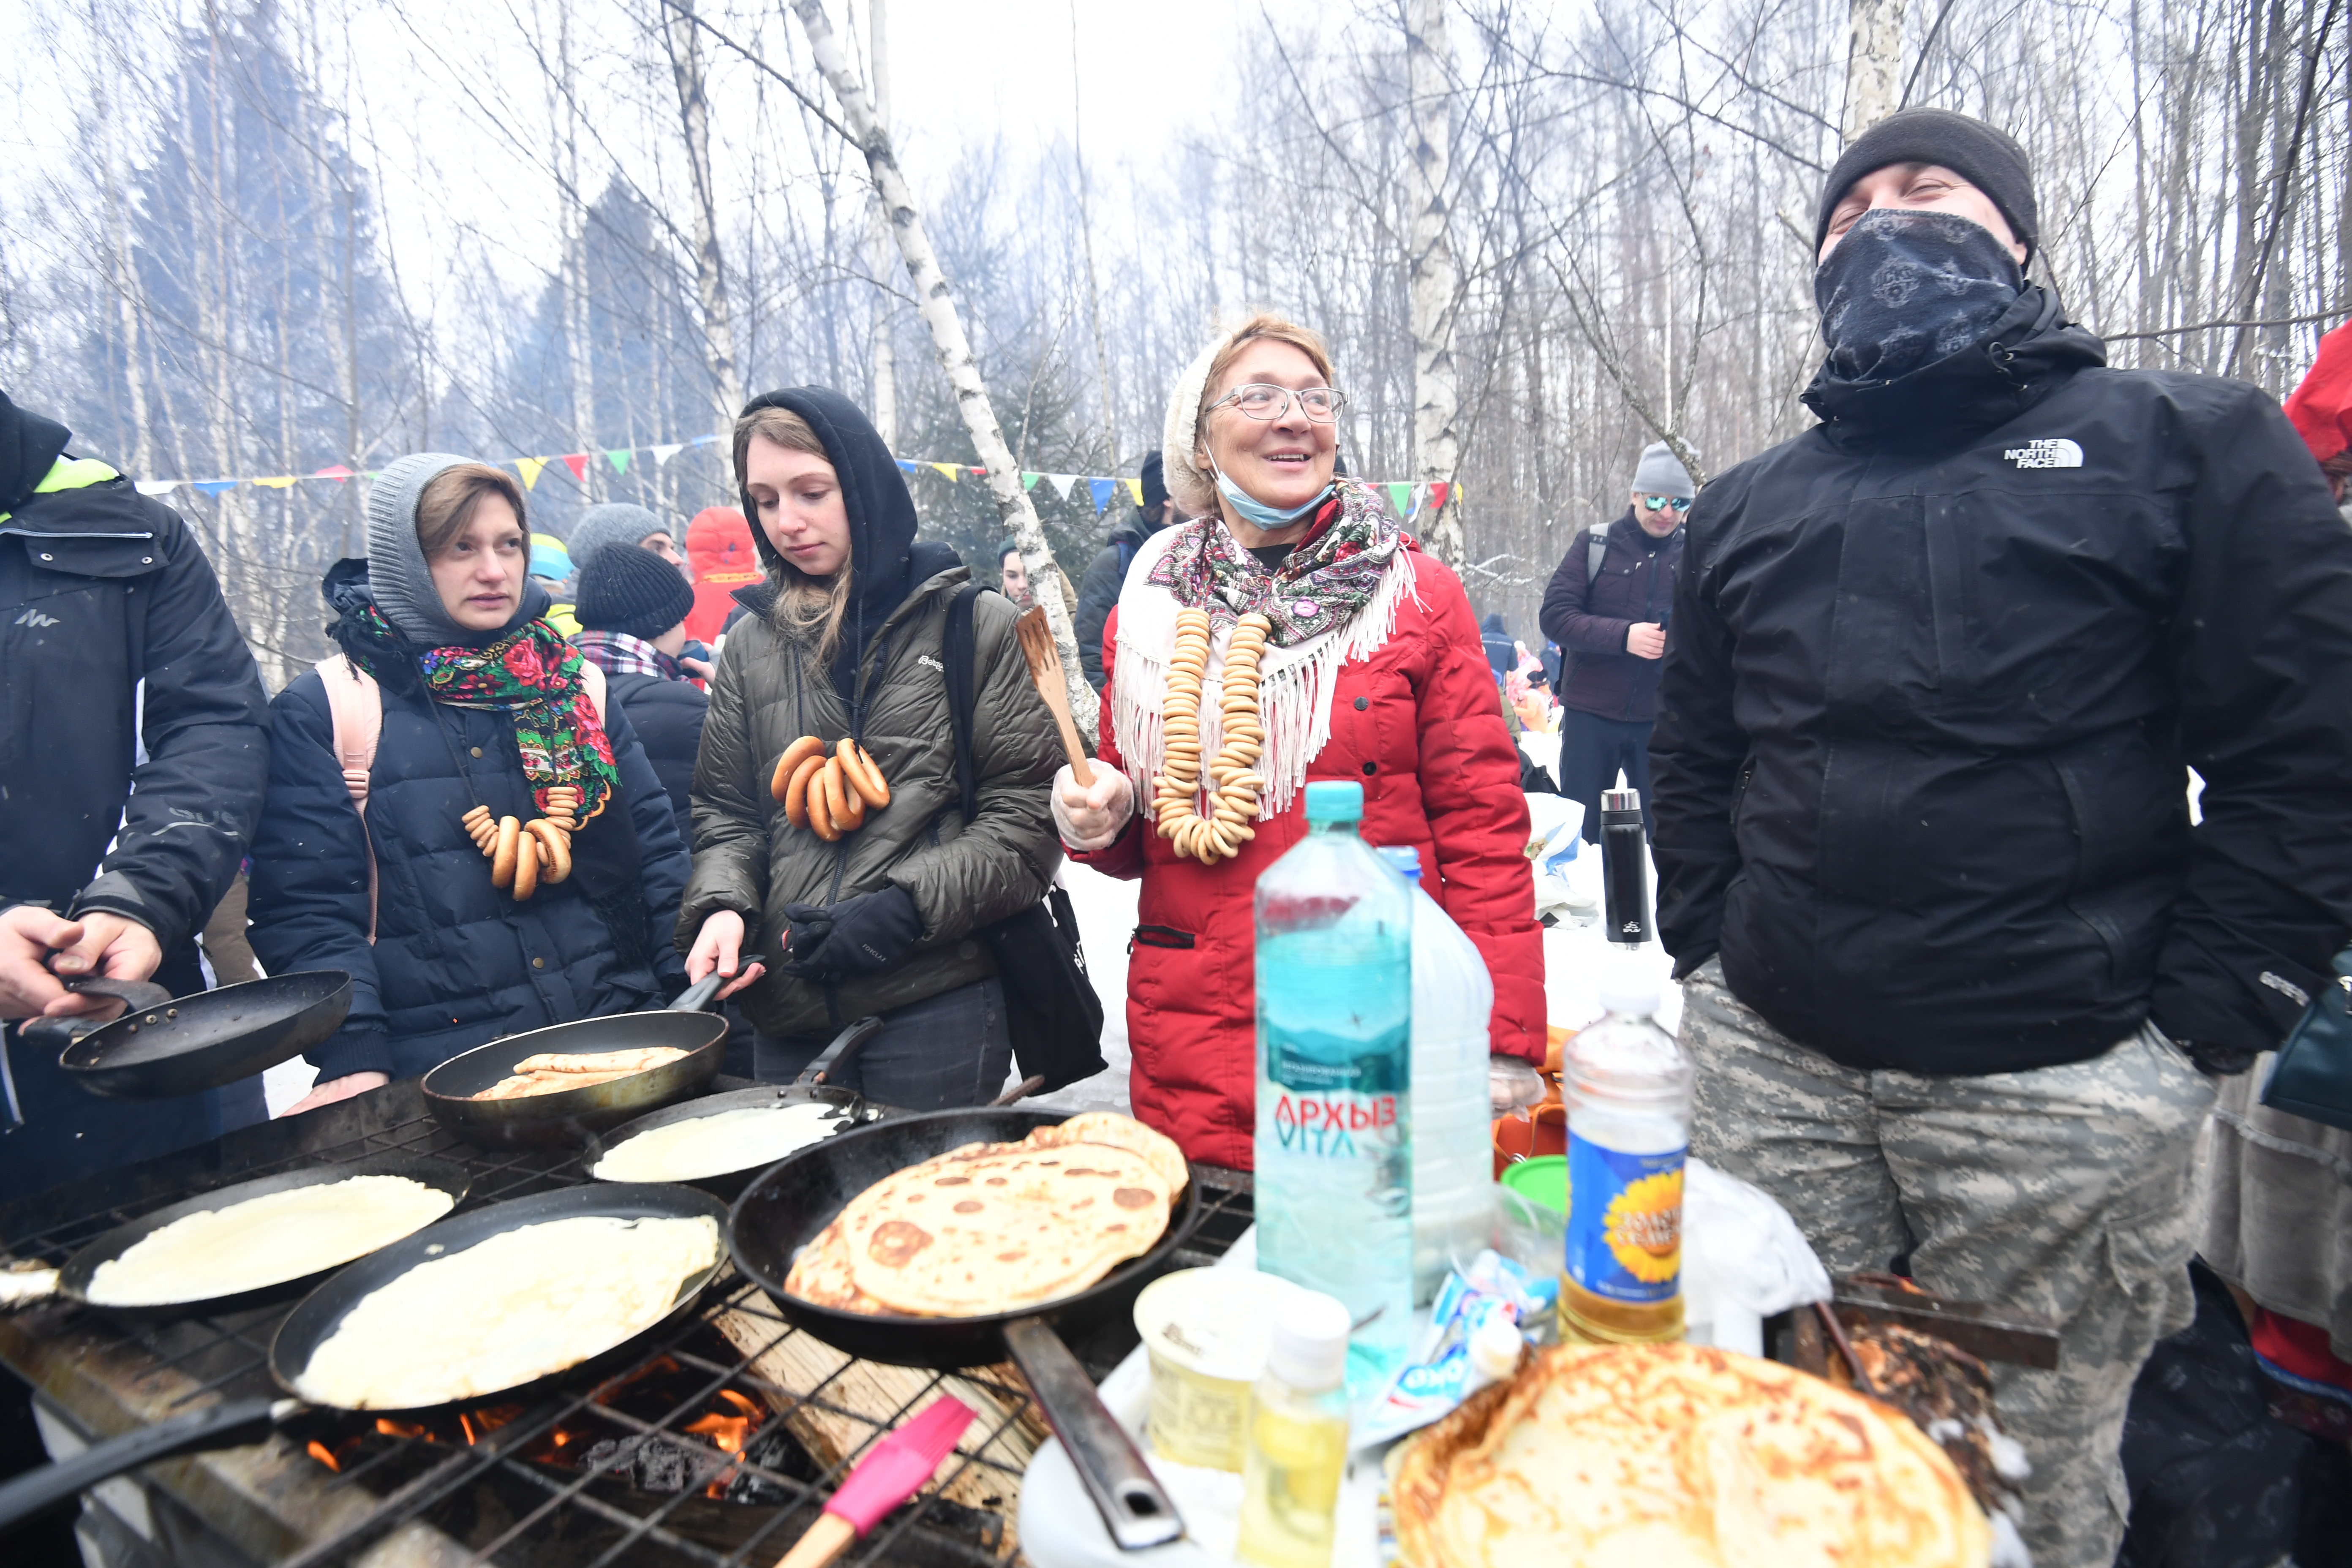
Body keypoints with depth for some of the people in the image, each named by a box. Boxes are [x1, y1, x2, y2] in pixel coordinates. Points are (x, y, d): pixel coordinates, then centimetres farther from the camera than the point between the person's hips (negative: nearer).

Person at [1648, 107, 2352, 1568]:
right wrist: (1711, 961, 7)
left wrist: (2196, 1034, -8)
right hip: (1768, 1060, 3)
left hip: (2058, 1082, -2)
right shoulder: (1750, 504, 14)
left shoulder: (2191, 442, 3)